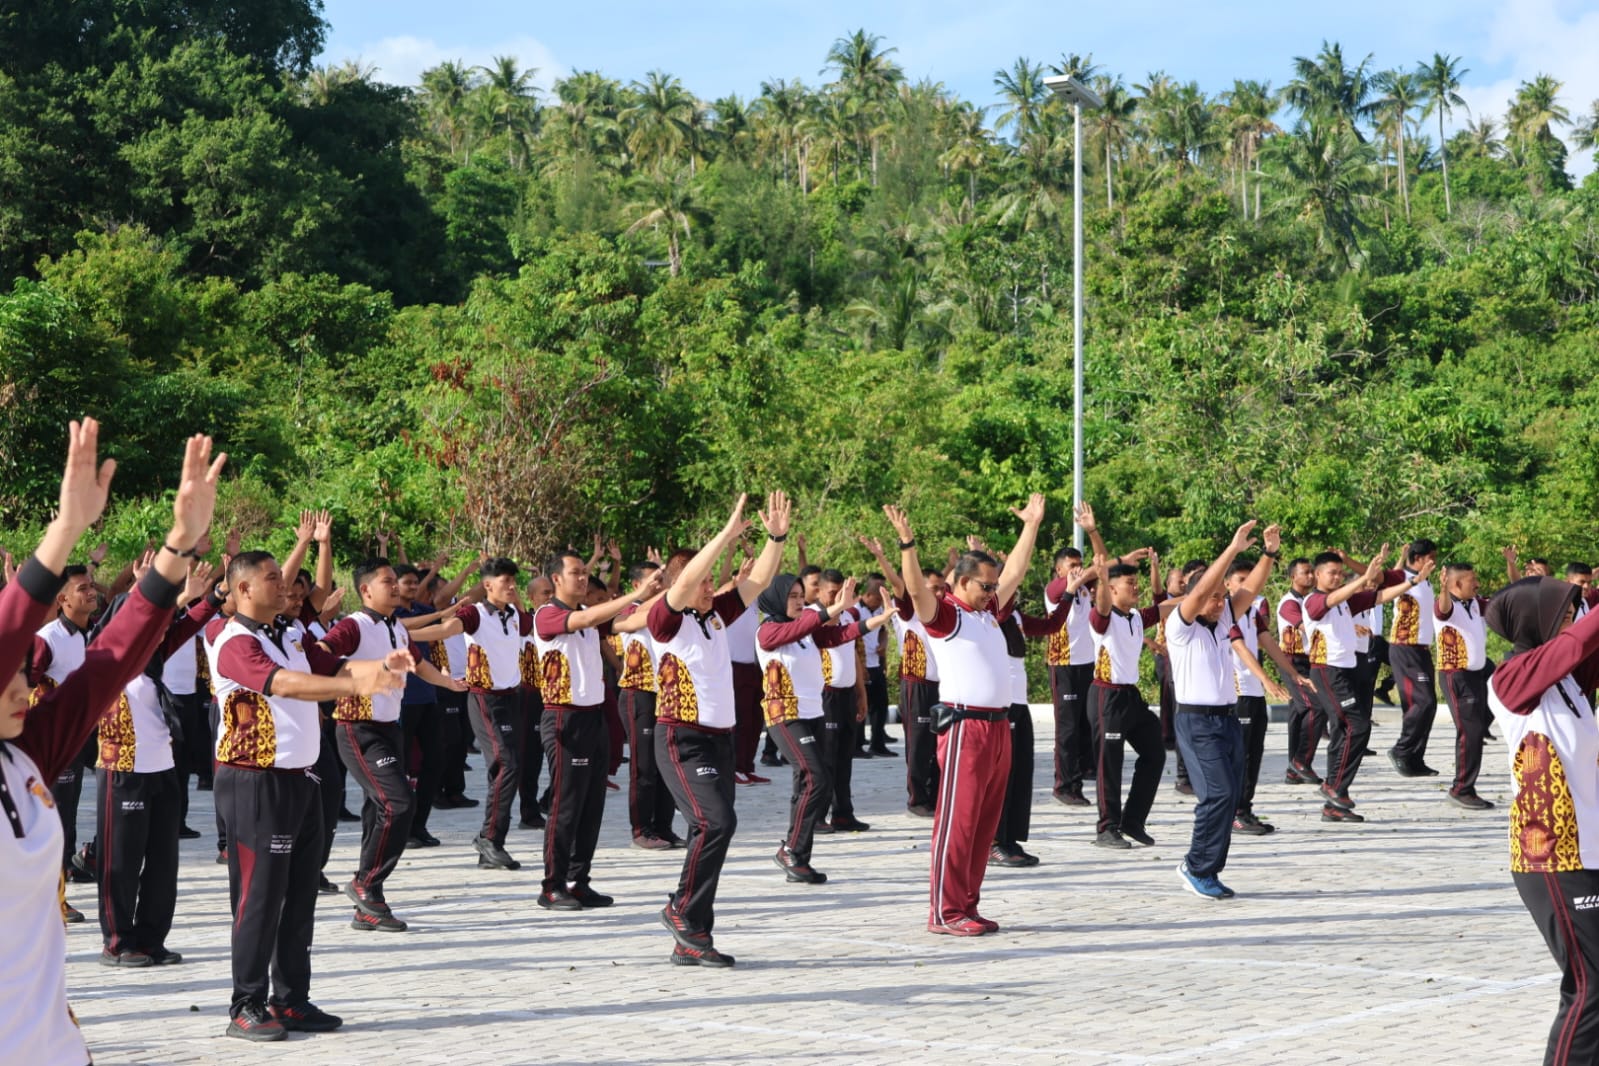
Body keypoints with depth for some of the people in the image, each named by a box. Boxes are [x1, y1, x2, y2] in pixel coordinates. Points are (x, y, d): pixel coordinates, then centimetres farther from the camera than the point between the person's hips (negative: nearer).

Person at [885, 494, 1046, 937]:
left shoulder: (988, 611, 17)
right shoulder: (944, 614, -6)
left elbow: (1015, 571, 25)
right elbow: (916, 589, -23)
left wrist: (1032, 525, 26)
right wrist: (907, 543, -35)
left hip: (999, 726, 8)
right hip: (965, 728, -8)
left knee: (984, 823, 10)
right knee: (957, 821, -6)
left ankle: (967, 906, 16)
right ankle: (945, 912, -3)